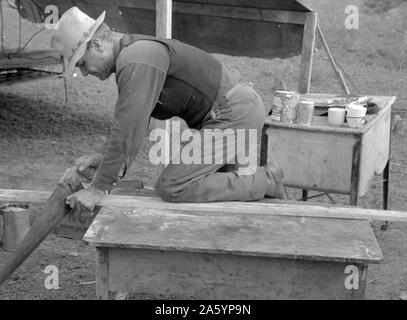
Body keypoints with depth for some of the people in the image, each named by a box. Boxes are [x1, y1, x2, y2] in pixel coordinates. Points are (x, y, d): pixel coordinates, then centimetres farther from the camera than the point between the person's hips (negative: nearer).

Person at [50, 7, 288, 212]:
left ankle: (265, 182, -7)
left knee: (173, 188, -15)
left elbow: (128, 130, -25)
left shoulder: (137, 61, -21)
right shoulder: (130, 54, 13)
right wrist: (105, 158, 3)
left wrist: (99, 188, -21)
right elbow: (131, 123, 17)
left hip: (233, 115, -11)